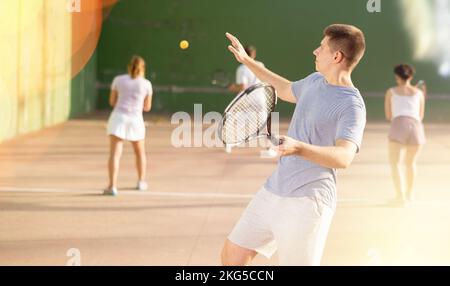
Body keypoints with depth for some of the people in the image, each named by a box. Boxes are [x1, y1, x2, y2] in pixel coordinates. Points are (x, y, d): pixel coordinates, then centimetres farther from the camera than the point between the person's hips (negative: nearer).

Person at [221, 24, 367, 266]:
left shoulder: (351, 106, -16)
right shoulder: (315, 81, 10)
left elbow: (344, 156, -31)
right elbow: (286, 90, 33)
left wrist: (298, 148, -47)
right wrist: (248, 61, 34)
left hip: (307, 202, -8)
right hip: (273, 191, 8)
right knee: (232, 254, 11)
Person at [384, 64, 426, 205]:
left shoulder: (391, 92, 19)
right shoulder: (418, 92, 22)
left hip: (398, 125, -3)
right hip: (416, 126, 3)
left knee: (395, 163, -2)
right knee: (410, 162, 21)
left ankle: (401, 196, -18)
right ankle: (409, 194, 32)